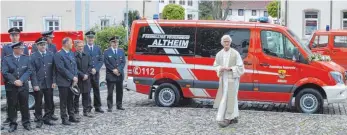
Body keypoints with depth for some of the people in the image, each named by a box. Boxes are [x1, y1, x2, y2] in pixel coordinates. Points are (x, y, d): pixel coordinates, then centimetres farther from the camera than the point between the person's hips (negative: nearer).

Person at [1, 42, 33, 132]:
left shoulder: (26, 58, 5)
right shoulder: (6, 59, -1)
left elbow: (29, 71, -3)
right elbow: (5, 72, -8)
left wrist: (21, 80, -14)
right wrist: (14, 81, -16)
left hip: (23, 86, 2)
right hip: (11, 87, -1)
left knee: (24, 105, 7)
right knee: (12, 106, 3)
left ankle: (26, 123, 18)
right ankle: (13, 124, 12)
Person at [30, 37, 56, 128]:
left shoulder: (51, 55, 5)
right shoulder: (33, 56, -3)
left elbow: (54, 69, 4)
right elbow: (33, 72, -6)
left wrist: (54, 81, -3)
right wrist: (35, 84, -12)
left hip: (49, 83, 3)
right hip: (38, 84, -2)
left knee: (49, 102, 8)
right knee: (38, 103, 5)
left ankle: (47, 118, 21)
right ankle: (39, 120, 14)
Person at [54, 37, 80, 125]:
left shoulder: (71, 53, 13)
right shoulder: (58, 55, -12)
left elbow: (75, 66, 13)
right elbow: (61, 69, -18)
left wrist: (75, 77, -1)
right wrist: (72, 77, -16)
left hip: (72, 81, 7)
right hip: (63, 82, -7)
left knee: (70, 100, 13)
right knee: (64, 101, 1)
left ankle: (71, 117, 22)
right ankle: (64, 119, 8)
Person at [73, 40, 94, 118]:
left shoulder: (86, 56, 11)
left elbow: (90, 66, 9)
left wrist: (87, 75, -5)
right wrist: (82, 75, -15)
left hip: (86, 79, 5)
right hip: (77, 79, -5)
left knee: (87, 96, 9)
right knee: (76, 96, 3)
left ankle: (87, 111, 17)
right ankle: (76, 112, 10)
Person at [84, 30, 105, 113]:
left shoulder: (97, 48, 9)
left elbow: (101, 60, 7)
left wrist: (96, 69, -7)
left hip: (95, 72, 4)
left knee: (96, 90, 9)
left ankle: (97, 107, 17)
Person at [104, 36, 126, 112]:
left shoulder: (121, 51, 12)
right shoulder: (107, 52, 1)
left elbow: (123, 62, 5)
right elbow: (106, 63, -5)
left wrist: (118, 70, -9)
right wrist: (113, 70, -13)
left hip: (120, 74, 4)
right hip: (110, 75, -4)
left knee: (119, 91, 8)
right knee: (110, 92, -3)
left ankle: (119, 105, 17)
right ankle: (110, 107, 0)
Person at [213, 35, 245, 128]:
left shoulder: (235, 53, -7)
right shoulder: (219, 54, 6)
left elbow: (240, 67, -6)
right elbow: (215, 65, 15)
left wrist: (230, 68, -16)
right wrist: (220, 68, -6)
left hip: (232, 78, -5)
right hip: (223, 79, 5)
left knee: (230, 98, -6)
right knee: (232, 98, 12)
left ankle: (227, 118, -3)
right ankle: (234, 117, 22)